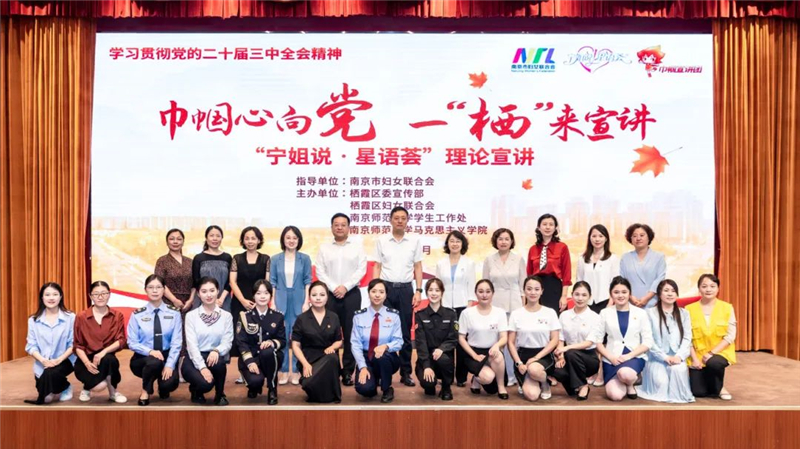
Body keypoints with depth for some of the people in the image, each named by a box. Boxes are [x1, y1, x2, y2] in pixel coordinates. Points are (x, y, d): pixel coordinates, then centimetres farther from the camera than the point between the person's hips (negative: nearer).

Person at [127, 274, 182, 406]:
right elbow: (132, 343, -5)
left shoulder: (174, 313, -2)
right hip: (143, 358, 0)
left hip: (166, 356, 0)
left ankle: (163, 386, 13)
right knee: (154, 362, -36)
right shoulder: (137, 315, -3)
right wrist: (150, 351, -24)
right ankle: (145, 392, -4)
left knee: (170, 383, -28)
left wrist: (169, 365, -20)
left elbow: (176, 342, -7)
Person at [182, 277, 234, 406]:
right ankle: (196, 390, 10)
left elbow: (227, 342, -4)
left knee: (219, 361, -36)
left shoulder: (226, 316, 4)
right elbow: (191, 344, -9)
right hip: (194, 359, -1)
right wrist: (202, 367, -23)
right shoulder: (191, 315, 0)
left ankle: (220, 394, -5)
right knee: (205, 383, -31)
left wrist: (216, 351, -28)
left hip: (214, 358, 1)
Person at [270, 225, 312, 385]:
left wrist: (306, 302, -5)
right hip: (281, 301, 1)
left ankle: (297, 371, 11)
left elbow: (307, 281, 2)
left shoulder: (305, 258, 2)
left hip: (299, 301, -1)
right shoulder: (276, 259, 5)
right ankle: (283, 371, 12)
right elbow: (272, 282, 6)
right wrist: (273, 303, -1)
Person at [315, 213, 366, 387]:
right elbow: (320, 271, 1)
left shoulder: (357, 248, 8)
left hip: (351, 294, 0)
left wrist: (345, 286, -12)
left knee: (350, 333, 0)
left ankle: (348, 371, 8)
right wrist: (334, 288, -11)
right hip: (329, 294, 1)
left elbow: (361, 270, -2)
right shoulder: (324, 248, 10)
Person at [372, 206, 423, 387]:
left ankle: (406, 373, 14)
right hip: (386, 288, 0)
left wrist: (418, 290, -3)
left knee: (405, 333, 5)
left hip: (405, 289, 0)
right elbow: (377, 267, 5)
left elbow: (418, 267, 5)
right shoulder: (381, 240, 3)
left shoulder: (415, 241, 3)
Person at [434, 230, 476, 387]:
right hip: (445, 307, 2)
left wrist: (469, 307, -7)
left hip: (462, 306, -2)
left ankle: (461, 377, 6)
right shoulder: (441, 263, 8)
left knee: (461, 342, -3)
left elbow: (471, 287, 0)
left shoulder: (469, 263, 3)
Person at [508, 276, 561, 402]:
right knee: (531, 395, -22)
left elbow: (555, 340, -2)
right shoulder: (516, 314, 2)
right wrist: (519, 363, -12)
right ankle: (525, 382, 16)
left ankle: (545, 383, -1)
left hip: (543, 356, 0)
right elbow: (511, 342, 2)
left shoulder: (550, 312, 2)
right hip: (523, 355, 0)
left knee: (534, 369, -37)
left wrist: (536, 358, -13)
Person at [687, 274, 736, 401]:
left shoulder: (727, 307, -2)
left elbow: (730, 335, -6)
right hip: (698, 355, 1)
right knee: (698, 392, -9)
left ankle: (719, 387, -2)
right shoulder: (689, 309, -1)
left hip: (720, 352, -1)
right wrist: (694, 358, -12)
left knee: (713, 363, -36)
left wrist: (712, 353, -16)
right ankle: (706, 382, 29)